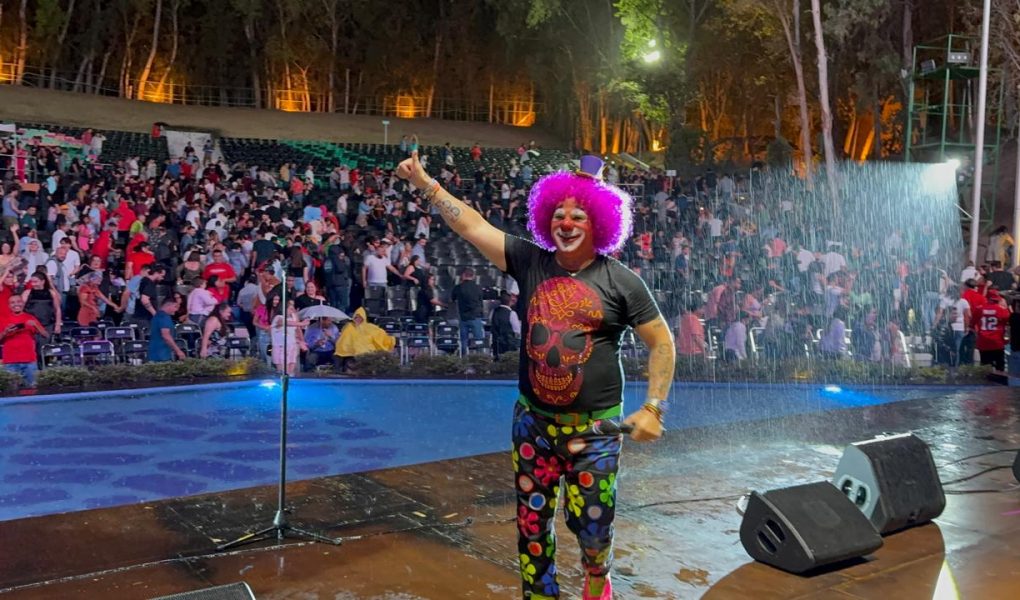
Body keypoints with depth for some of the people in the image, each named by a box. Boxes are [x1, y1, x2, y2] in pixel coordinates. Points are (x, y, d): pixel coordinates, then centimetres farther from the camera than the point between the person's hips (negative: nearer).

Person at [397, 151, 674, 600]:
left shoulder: (620, 281, -6)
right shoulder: (530, 261, 0)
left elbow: (662, 342, -2)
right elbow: (471, 226, -1)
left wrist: (653, 407, -9)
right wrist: (424, 183, -4)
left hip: (594, 429, -2)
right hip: (533, 423, 3)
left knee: (592, 525, 6)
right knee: (532, 523, 10)